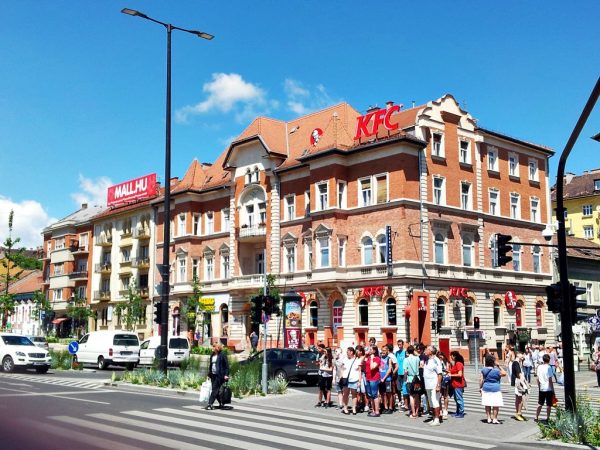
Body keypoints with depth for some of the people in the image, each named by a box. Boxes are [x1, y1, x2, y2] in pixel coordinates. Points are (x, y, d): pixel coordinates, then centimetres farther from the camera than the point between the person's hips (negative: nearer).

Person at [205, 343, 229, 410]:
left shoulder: (222, 355, -8)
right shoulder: (212, 355, 12)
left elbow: (227, 365, -8)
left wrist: (226, 375, -13)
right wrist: (209, 374, 15)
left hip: (219, 375, -7)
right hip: (213, 375, 7)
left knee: (214, 389, -9)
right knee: (215, 390, 9)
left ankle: (210, 404, -10)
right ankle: (221, 403, 23)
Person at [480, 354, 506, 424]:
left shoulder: (483, 370, -1)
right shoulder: (496, 371, -14)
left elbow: (481, 380, 1)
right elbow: (504, 373, 0)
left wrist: (480, 388, 10)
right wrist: (499, 367, 1)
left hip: (486, 389, 5)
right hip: (495, 389, -5)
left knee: (487, 405, 12)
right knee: (495, 405, 4)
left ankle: (489, 419, 16)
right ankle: (494, 419, 4)